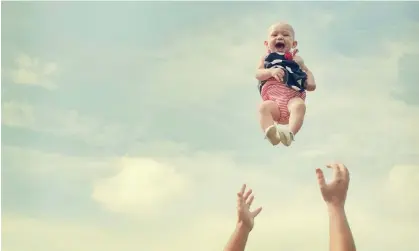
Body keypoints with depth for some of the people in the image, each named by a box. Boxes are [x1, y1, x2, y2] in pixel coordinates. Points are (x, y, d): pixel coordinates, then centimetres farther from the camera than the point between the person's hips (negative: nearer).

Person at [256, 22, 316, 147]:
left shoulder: (296, 59, 26)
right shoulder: (266, 59, 22)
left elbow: (307, 71, 28)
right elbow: (258, 73, 7)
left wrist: (310, 82, 3)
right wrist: (271, 72, -16)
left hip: (292, 96, 0)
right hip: (273, 98, 0)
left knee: (299, 105, -35)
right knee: (264, 107, -34)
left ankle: (290, 133, -54)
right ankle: (270, 132, -54)